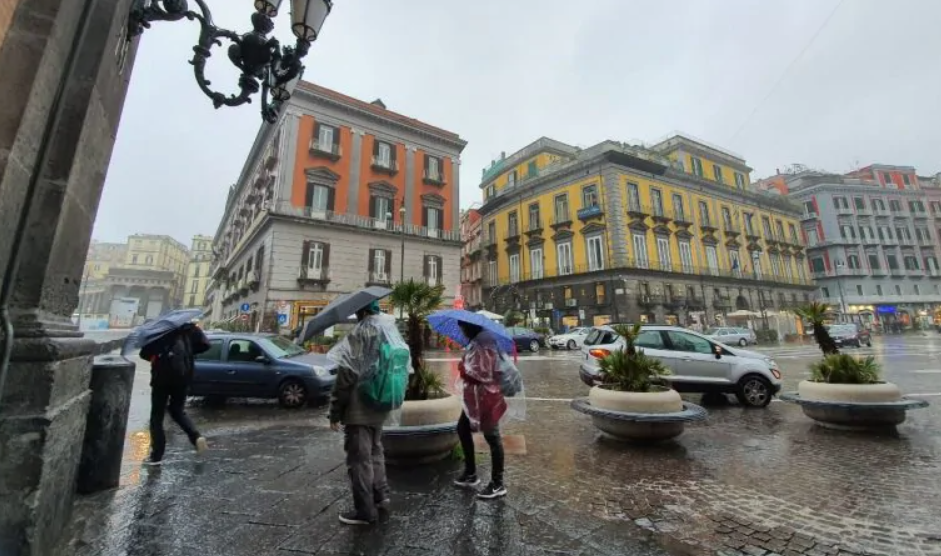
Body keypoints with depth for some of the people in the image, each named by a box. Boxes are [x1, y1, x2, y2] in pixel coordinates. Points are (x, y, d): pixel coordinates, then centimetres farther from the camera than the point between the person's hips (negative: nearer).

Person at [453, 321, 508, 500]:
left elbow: (484, 373, -25)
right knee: (463, 429, 19)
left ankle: (498, 484, 18)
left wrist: (463, 368, -12)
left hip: (485, 397, -11)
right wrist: (465, 368, 0)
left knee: (492, 437, 2)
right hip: (475, 396, 11)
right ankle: (470, 474, 34)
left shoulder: (483, 345, -22)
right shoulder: (476, 343, 9)